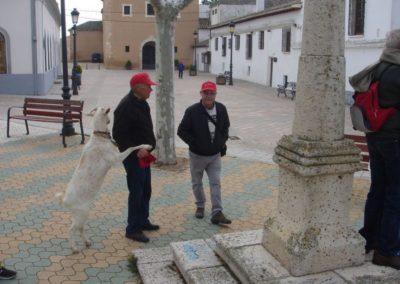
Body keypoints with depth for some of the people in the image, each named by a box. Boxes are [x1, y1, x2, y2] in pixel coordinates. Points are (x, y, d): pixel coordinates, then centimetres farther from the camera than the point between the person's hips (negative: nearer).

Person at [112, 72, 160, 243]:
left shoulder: (141, 103, 9)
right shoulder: (126, 106, -21)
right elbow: (118, 134, -24)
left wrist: (149, 147, 14)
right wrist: (136, 150, -26)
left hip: (143, 155, 10)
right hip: (133, 156, -10)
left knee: (146, 191, 18)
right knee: (136, 192, -2)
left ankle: (143, 221, 32)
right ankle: (133, 229, 10)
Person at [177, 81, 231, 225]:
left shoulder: (221, 109, -5)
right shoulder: (192, 111, -17)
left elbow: (225, 127, 12)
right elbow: (181, 131, -11)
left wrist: (222, 142, 0)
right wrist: (194, 143, -18)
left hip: (215, 155, 2)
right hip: (197, 155, -2)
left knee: (216, 183, -1)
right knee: (197, 183, 14)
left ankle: (217, 213, 2)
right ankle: (200, 206, 36)